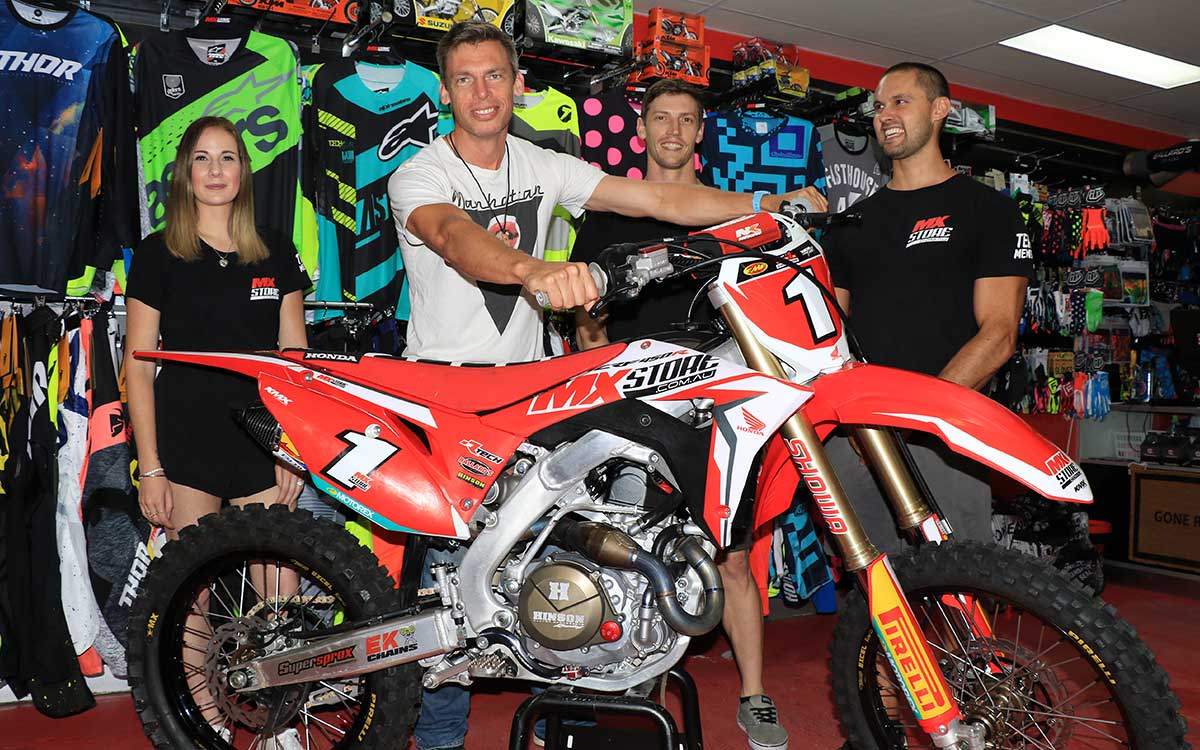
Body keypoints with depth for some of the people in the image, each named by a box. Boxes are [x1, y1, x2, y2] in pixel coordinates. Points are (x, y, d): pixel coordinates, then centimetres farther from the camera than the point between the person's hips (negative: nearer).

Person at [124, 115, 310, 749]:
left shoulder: (275, 253, 9)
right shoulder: (158, 255, 3)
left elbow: (294, 358, 10)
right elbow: (138, 365, 1)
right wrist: (149, 466, -4)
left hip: (262, 442, 2)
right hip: (186, 442, -1)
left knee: (278, 595, 0)